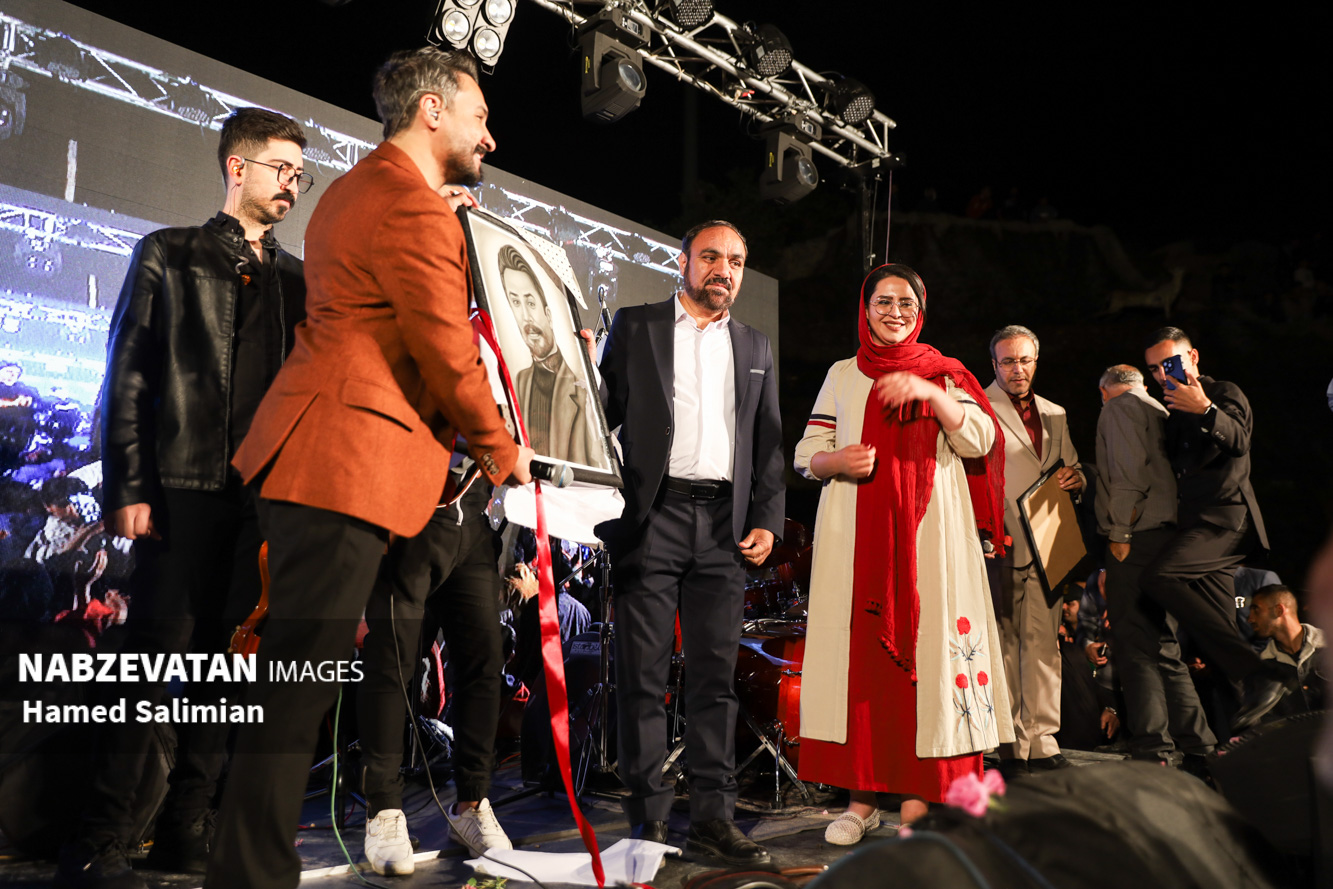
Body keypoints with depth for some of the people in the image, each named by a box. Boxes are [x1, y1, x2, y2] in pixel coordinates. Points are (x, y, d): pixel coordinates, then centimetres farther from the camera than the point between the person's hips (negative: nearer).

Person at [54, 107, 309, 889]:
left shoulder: (299, 277, 19)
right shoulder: (169, 255, 8)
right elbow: (128, 377, 1)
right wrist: (128, 488, -7)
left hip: (268, 493, 4)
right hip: (187, 487, -4)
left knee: (230, 658, 5)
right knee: (159, 652, -6)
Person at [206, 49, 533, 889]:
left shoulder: (356, 189, 22)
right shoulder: (417, 211, -12)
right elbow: (450, 357, -13)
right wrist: (501, 450, 2)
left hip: (314, 457, 11)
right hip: (349, 467, -11)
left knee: (300, 673, 18)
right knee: (302, 683, -8)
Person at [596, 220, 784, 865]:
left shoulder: (756, 348, 19)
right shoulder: (636, 326, 10)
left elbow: (768, 443, 17)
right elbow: (606, 412, 3)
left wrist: (767, 520, 4)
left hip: (725, 524, 3)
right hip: (651, 517, -3)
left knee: (716, 675, 4)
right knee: (644, 673, -1)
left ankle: (712, 816, 11)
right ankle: (648, 817, 8)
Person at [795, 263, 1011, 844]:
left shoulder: (943, 373, 12)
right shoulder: (842, 375, 15)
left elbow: (980, 440, -2)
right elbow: (806, 454, 14)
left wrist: (929, 393, -16)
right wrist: (837, 460, -9)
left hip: (927, 533, -1)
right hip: (854, 534, 1)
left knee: (923, 646, -5)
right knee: (858, 648, -2)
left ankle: (917, 799, 3)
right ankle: (862, 798, 7)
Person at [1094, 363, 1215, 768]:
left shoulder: (1119, 407, 1)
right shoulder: (1160, 412, 25)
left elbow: (1129, 473, -14)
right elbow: (1166, 473, 19)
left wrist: (1119, 533, -13)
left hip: (1138, 538, -9)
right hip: (1169, 534, 9)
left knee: (1135, 647, -9)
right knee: (1162, 647, 13)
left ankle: (1153, 753, -10)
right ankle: (1199, 748, 13)